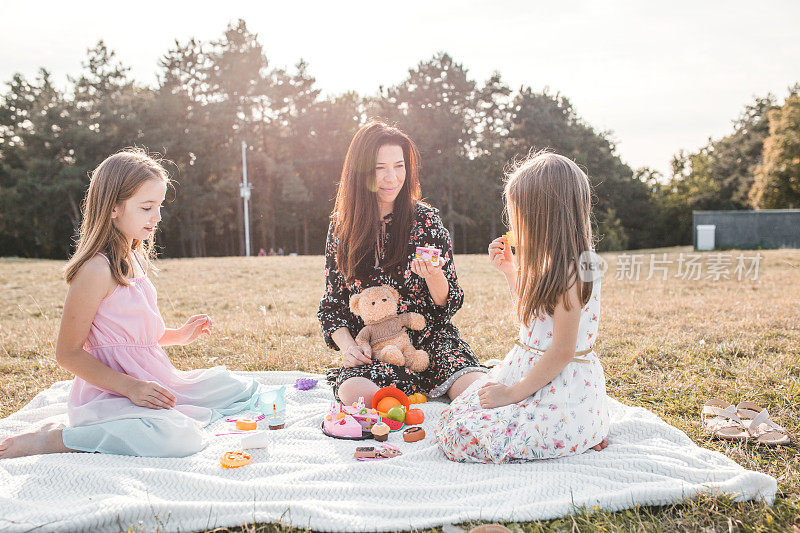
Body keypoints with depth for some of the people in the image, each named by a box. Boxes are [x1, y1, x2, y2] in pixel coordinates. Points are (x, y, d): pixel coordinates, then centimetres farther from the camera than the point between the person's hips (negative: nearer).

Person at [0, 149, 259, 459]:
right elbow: (68, 354, -18)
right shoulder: (96, 270, -18)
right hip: (108, 394, -9)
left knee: (244, 389, 13)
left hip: (152, 384, 9)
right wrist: (130, 387, -25)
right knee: (180, 439, -35)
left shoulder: (136, 259, 11)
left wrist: (178, 336, 9)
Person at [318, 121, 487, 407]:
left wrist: (433, 276, -22)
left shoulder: (426, 220, 0)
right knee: (357, 394, -32)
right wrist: (347, 346, -8)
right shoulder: (341, 227, 6)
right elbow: (332, 303, 11)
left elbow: (450, 303, 1)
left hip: (431, 337, -1)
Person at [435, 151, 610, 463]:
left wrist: (513, 392, -16)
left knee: (460, 440, -18)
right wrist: (510, 270, 19)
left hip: (561, 395, -10)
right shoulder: (548, 264, 10)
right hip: (530, 372, 10)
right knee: (452, 417, 2)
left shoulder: (571, 273, -20)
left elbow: (563, 351, -22)